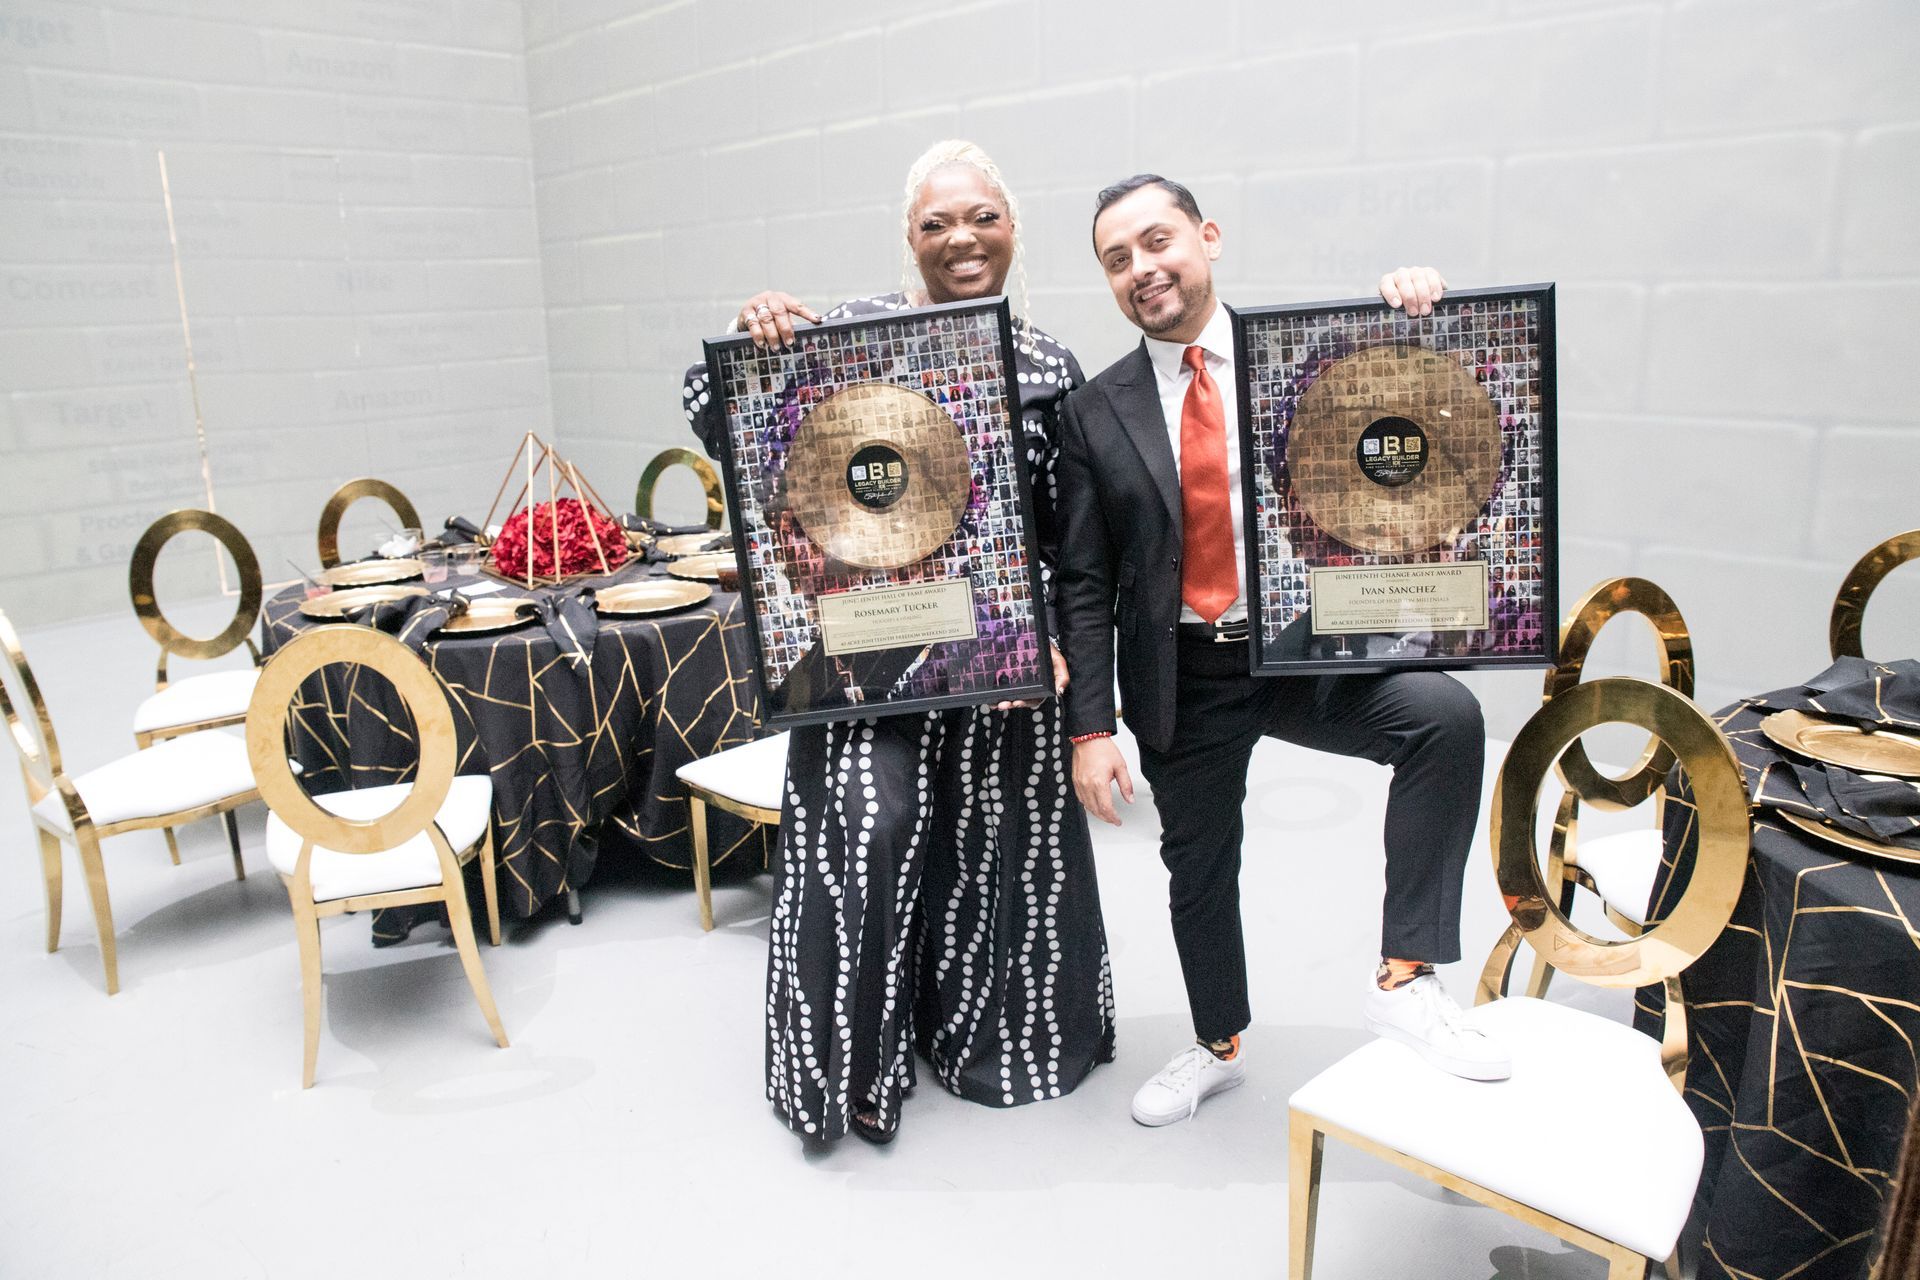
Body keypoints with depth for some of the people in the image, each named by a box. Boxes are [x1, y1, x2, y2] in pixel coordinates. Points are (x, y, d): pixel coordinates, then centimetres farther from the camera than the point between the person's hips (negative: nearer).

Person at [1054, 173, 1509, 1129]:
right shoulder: (1097, 413, -1)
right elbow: (1083, 582, -2)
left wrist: (1419, 313, -17)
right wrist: (1089, 728, -8)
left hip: (1312, 653, 0)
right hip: (1183, 678, 1)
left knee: (1446, 715, -27)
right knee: (1198, 867, 14)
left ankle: (1405, 979, -10)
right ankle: (1217, 1045, 43)